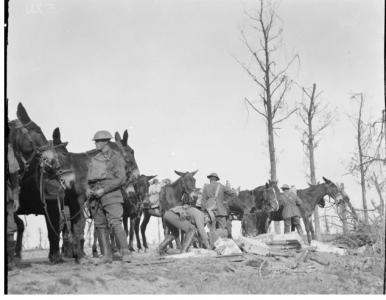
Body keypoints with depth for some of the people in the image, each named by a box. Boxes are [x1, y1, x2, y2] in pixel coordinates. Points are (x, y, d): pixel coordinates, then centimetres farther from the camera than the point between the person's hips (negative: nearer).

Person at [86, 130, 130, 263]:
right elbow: (89, 178, 22)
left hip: (111, 194, -6)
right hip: (95, 197, 6)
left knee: (115, 224, -15)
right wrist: (88, 189, -1)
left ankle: (125, 253, -14)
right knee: (100, 226, 4)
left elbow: (121, 179, -10)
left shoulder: (116, 157, -1)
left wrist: (103, 190, -16)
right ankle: (107, 255, 8)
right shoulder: (94, 159, 17)